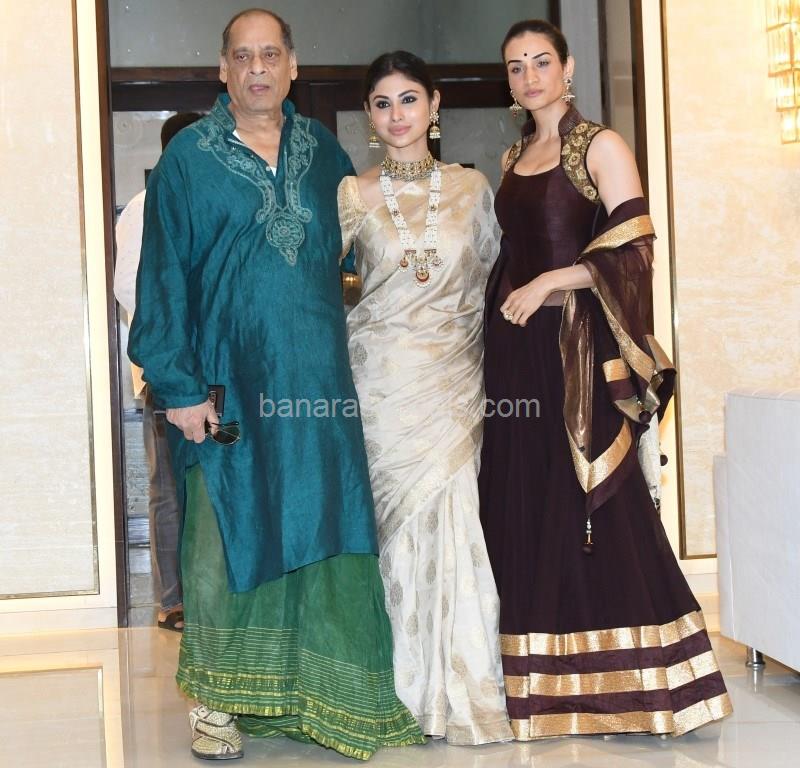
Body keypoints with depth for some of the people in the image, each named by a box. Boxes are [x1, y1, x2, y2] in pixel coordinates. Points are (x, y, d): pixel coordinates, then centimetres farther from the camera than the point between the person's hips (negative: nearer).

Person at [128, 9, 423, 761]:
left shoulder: (322, 150, 11)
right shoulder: (188, 156, 1)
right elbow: (163, 275, -3)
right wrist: (178, 384, -10)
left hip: (317, 383, 3)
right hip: (229, 383, -3)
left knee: (321, 536, 4)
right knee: (225, 539, 1)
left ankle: (312, 694, 16)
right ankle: (218, 702, 13)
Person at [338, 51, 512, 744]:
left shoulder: (472, 188, 7)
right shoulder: (354, 195, 4)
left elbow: (493, 277, 13)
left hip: (455, 380, 1)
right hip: (384, 379, -1)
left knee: (454, 524, -5)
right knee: (399, 525, 0)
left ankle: (462, 687, 7)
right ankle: (409, 688, 11)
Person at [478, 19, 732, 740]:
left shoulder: (600, 146, -3)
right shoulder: (514, 158, 17)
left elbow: (633, 249, -12)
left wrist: (548, 282, -16)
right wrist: (500, 303, 9)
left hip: (577, 346, -6)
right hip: (517, 347, 7)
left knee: (591, 507, -5)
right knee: (524, 507, 5)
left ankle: (625, 684, 5)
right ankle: (544, 684, 13)